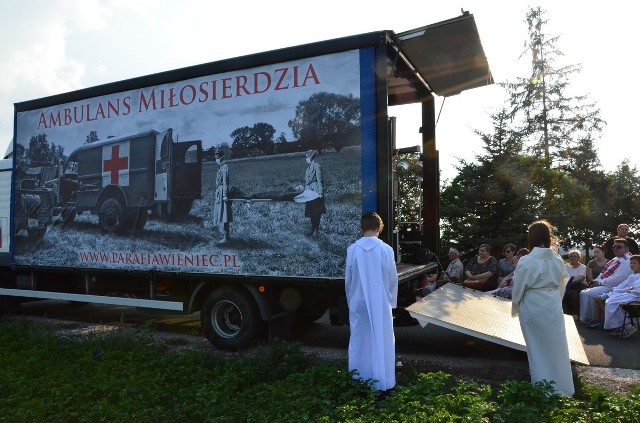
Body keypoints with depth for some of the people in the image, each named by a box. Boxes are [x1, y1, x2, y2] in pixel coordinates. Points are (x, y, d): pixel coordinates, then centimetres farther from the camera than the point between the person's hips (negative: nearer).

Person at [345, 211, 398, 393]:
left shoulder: (352, 249, -7)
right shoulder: (386, 249, -10)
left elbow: (348, 279, 0)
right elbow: (393, 279, -2)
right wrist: (392, 301, 12)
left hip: (358, 302, 1)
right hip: (381, 303, -1)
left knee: (359, 342, 11)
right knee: (382, 342, 9)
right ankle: (382, 382, 16)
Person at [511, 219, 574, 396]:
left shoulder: (526, 261, -17)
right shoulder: (558, 260, -2)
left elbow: (518, 290, -8)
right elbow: (562, 286, 5)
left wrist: (515, 308, 8)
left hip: (533, 309, -4)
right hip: (554, 308, 4)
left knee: (538, 349, 10)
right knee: (556, 348, 17)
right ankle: (562, 388, 29)